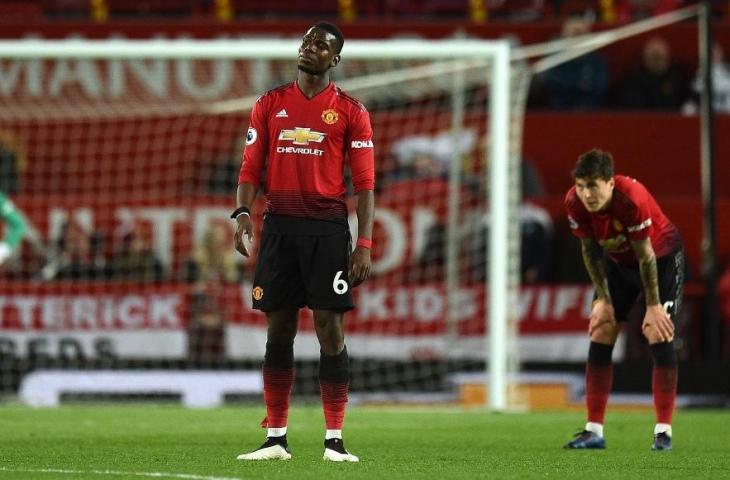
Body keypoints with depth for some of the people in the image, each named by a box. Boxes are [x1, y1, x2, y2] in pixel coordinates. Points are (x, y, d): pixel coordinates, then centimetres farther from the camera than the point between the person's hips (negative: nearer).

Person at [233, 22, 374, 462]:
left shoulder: (350, 111, 3)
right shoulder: (271, 104, 10)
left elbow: (364, 183, 0)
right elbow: (251, 167, 8)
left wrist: (364, 244, -8)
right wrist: (243, 213, -10)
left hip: (327, 228, -2)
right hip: (280, 225, 3)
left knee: (331, 329, -5)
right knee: (279, 330, 4)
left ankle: (335, 440, -2)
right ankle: (276, 438, 8)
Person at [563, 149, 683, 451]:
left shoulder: (632, 199, -37)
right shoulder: (575, 203, -22)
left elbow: (646, 256, -28)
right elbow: (590, 251, -8)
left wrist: (653, 307, -23)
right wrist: (603, 299, -8)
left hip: (662, 258, -5)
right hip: (618, 262, 5)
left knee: (659, 336, -15)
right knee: (600, 338, -3)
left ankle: (663, 432, -11)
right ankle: (594, 431, 1)